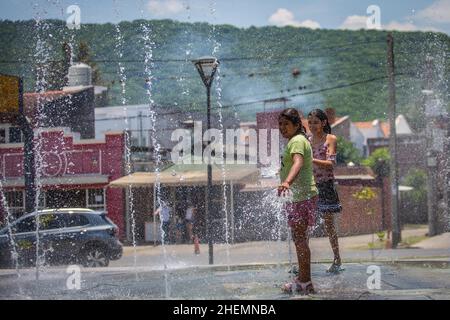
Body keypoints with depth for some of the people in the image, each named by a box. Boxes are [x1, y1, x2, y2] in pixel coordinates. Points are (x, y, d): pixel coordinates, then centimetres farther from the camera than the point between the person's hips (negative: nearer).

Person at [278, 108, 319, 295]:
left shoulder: (297, 141, -14)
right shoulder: (299, 140, 19)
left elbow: (298, 163, -34)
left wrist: (287, 182, -51)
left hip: (301, 196, -11)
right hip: (302, 195, 11)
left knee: (299, 239, -9)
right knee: (300, 239, 15)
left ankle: (305, 282, -7)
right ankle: (303, 279, 23)